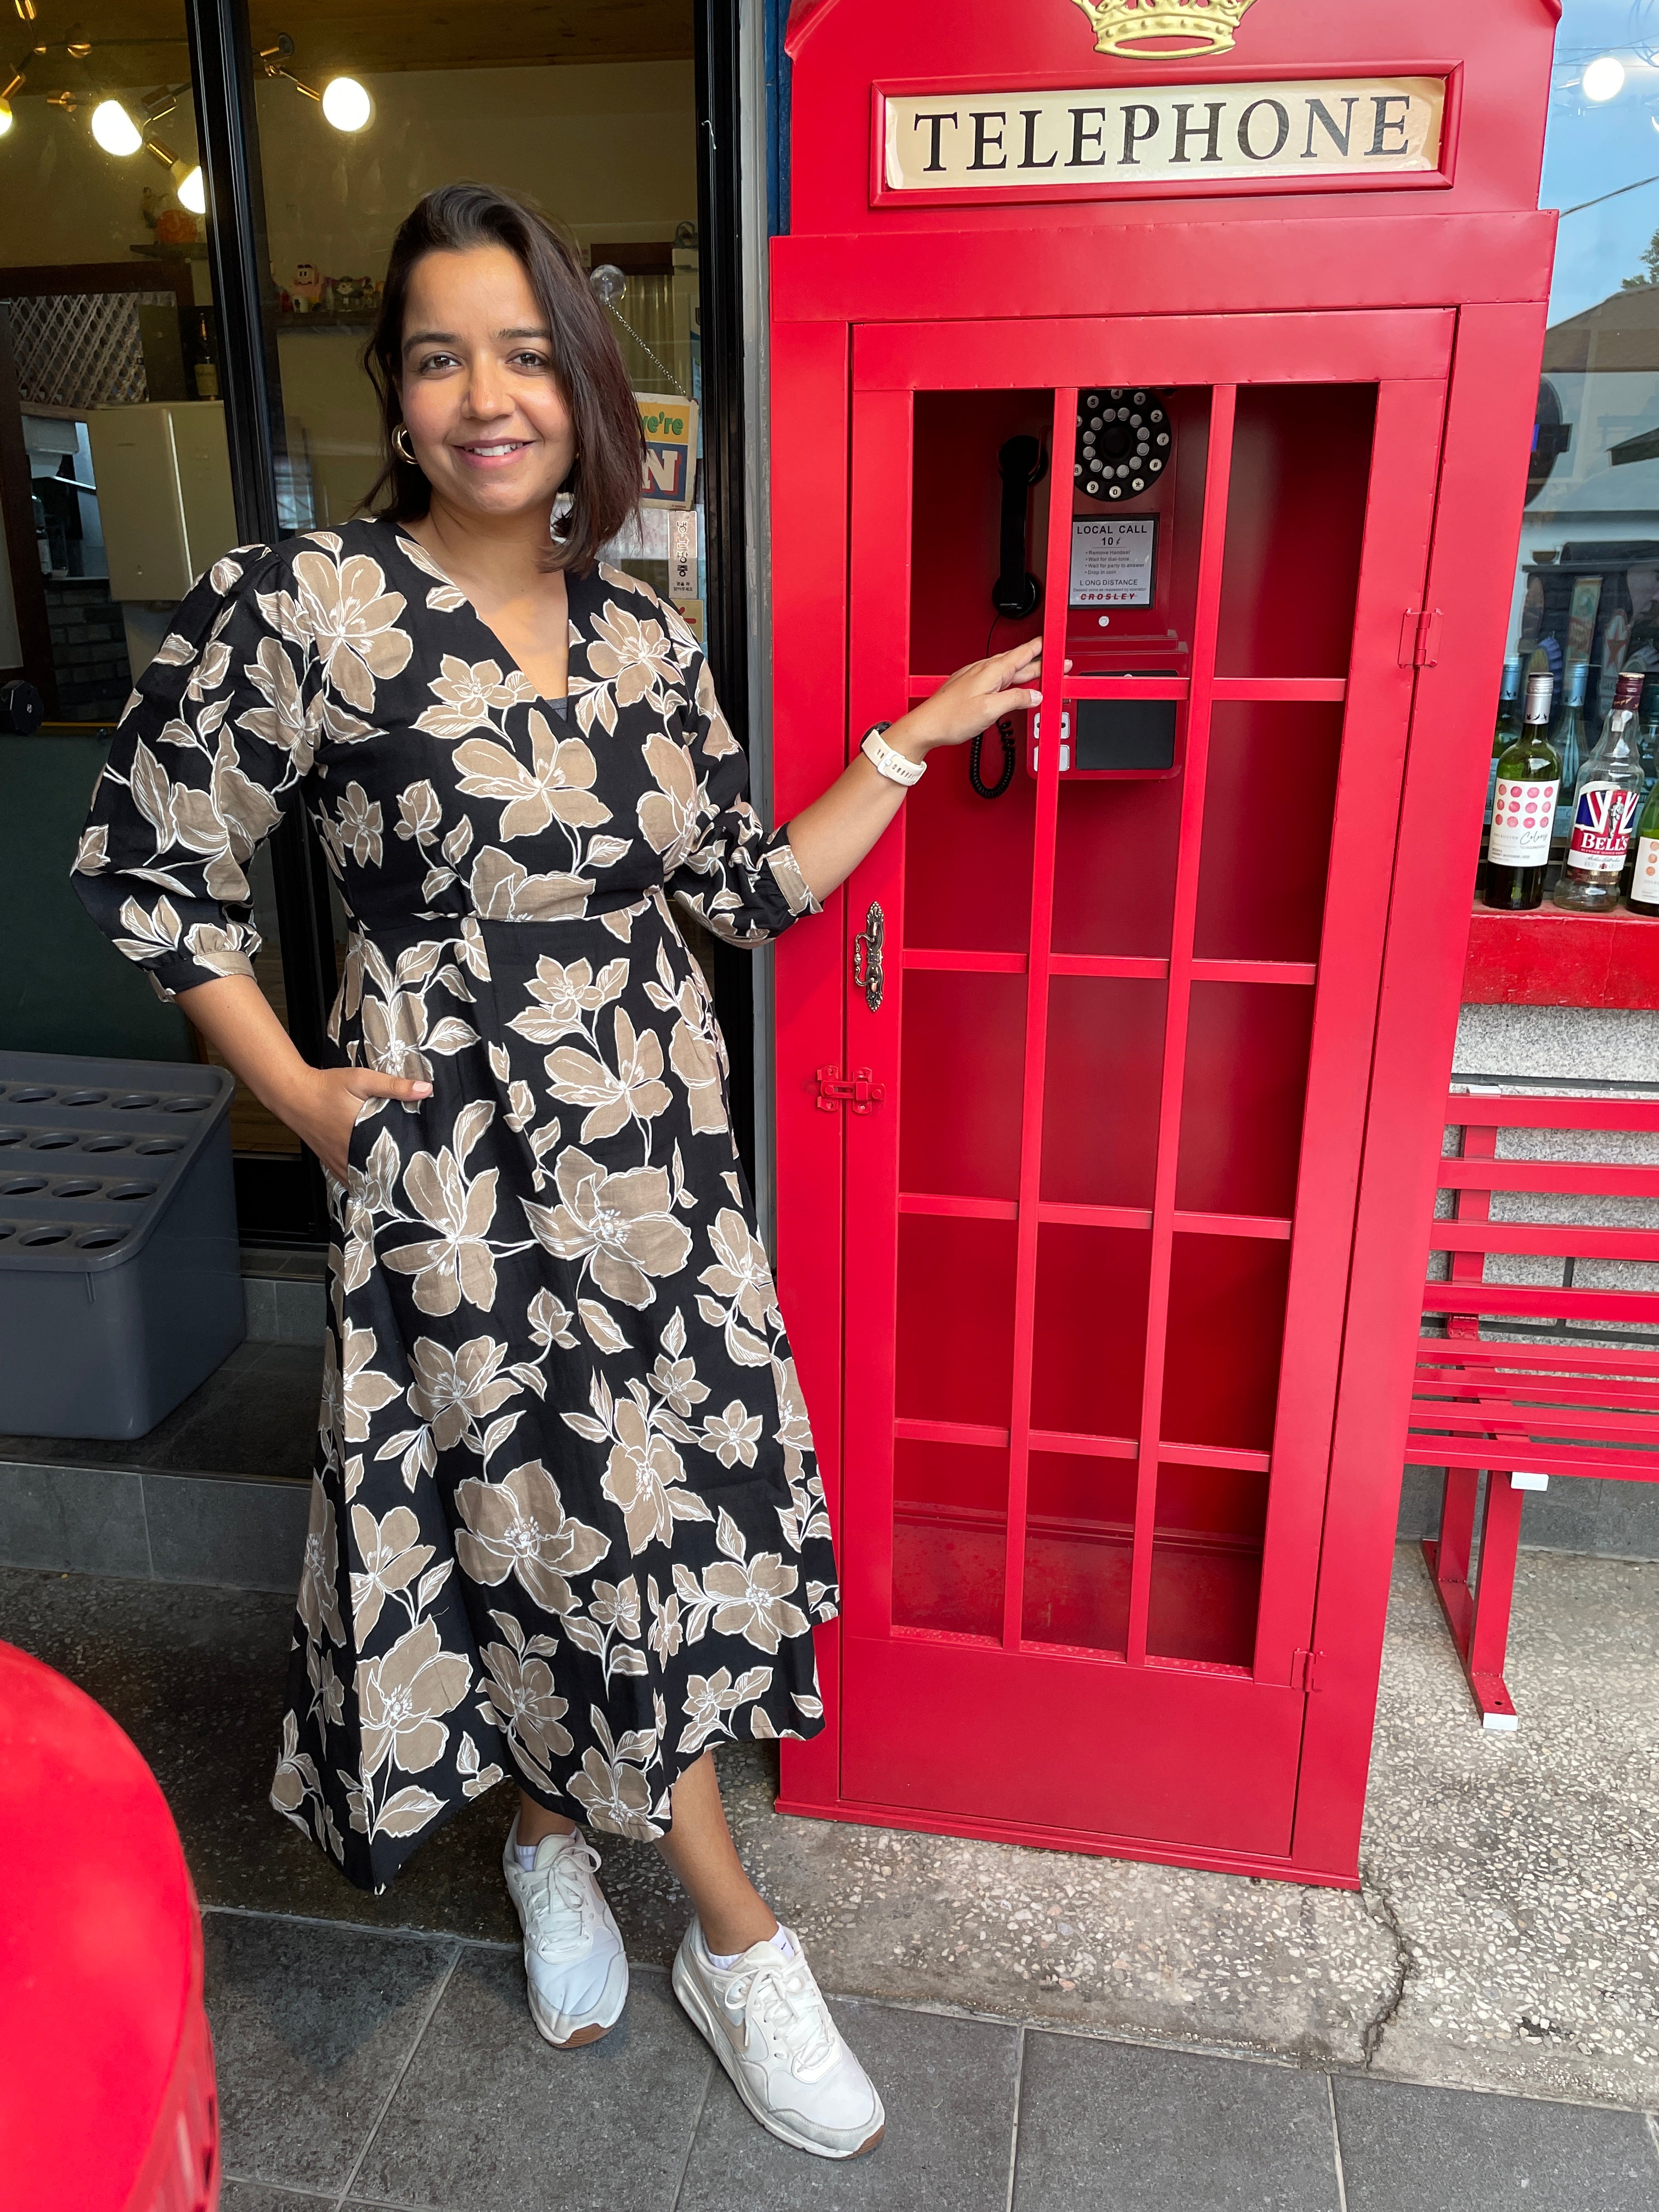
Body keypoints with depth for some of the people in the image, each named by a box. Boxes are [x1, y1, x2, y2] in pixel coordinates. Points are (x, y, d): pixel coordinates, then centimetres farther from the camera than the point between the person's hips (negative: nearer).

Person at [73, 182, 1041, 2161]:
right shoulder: (298, 609, -11)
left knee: (572, 1532, 16)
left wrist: (919, 737, 7)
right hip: (459, 1172, -5)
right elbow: (147, 867, -4)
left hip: (655, 1150, 5)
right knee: (582, 1533, 5)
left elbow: (754, 891, 8)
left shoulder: (645, 640, 5)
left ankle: (549, 1837, 46)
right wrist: (299, 1095, -6)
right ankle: (738, 1942, 29)